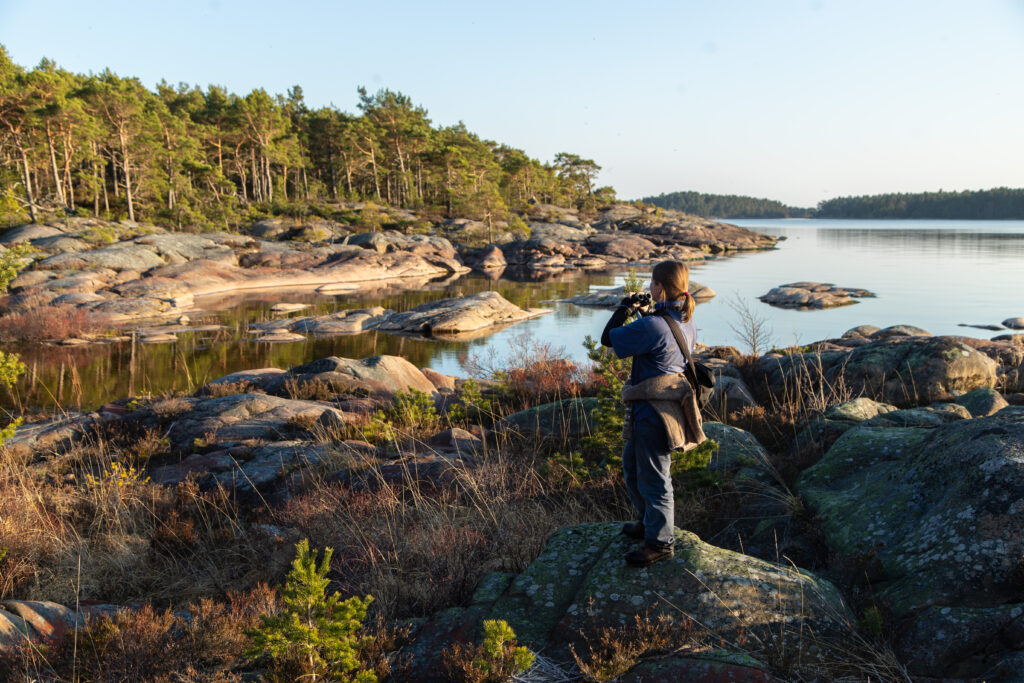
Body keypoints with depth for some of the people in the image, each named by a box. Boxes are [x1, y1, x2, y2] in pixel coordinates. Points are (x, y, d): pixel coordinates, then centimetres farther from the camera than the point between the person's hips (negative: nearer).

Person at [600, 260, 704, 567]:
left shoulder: (651, 326, -25)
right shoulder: (686, 323, 4)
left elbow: (608, 338, -16)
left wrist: (624, 307, -3)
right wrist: (645, 313, 16)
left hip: (652, 412, -10)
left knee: (653, 478, 4)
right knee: (632, 465, 26)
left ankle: (660, 542, 19)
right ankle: (648, 523, 41)